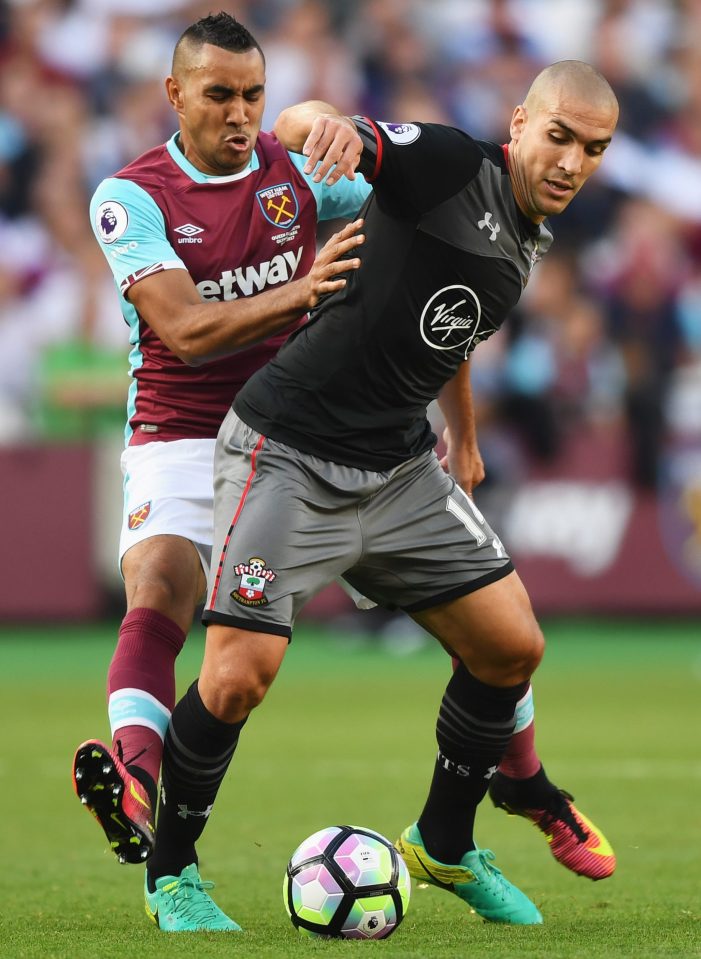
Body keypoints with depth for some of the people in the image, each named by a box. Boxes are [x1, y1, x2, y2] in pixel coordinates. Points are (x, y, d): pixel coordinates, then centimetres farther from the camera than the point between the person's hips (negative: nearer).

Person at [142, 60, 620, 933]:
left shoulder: (530, 241, 11)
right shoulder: (450, 166, -14)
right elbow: (303, 126, -29)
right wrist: (323, 126, -52)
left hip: (399, 467, 8)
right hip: (287, 457, -8)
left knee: (511, 646, 3)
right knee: (240, 675, -16)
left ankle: (444, 843, 25)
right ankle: (170, 872, 7)